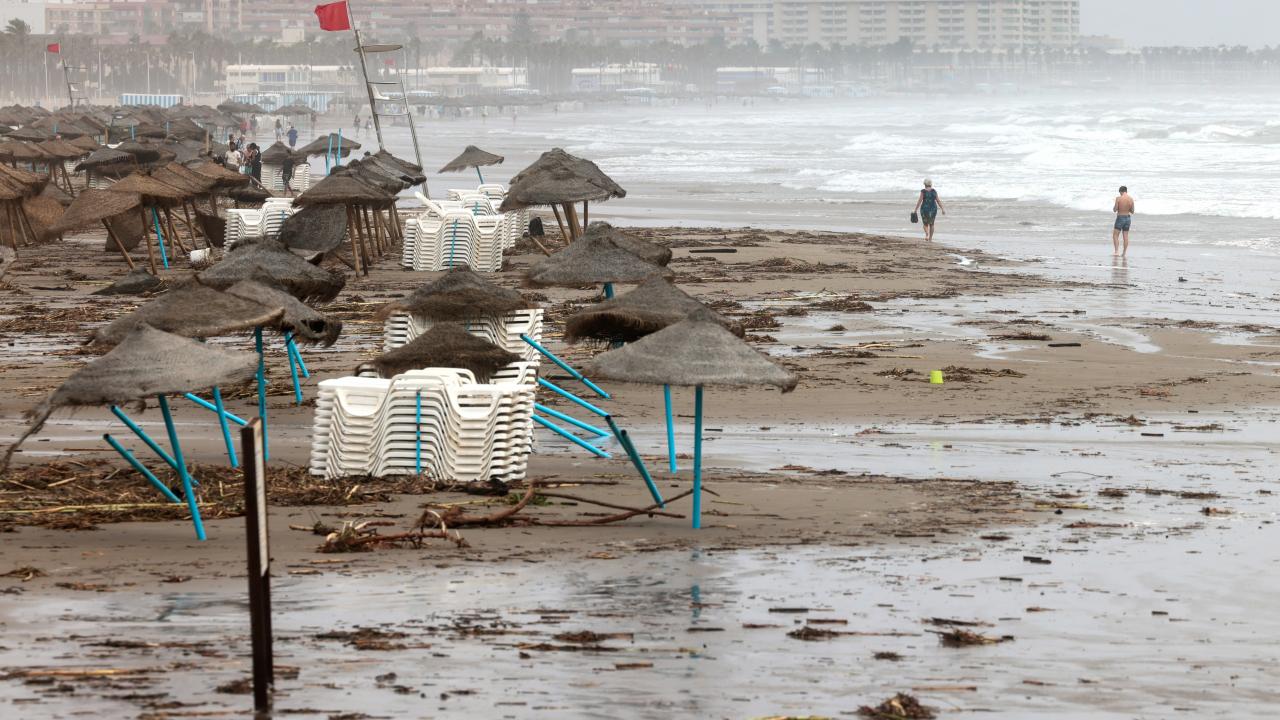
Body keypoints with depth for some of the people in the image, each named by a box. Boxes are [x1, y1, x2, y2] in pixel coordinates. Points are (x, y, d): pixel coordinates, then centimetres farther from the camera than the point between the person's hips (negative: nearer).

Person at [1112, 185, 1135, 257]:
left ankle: (1116, 251, -11)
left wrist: (1114, 207, 10)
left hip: (1120, 218, -5)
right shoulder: (1131, 199, -1)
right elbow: (1132, 211, 5)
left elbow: (1114, 210, -12)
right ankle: (1124, 253, 12)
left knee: (1115, 235, 2)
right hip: (1128, 218, 5)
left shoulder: (1118, 198, -14)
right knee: (1126, 236, 10)